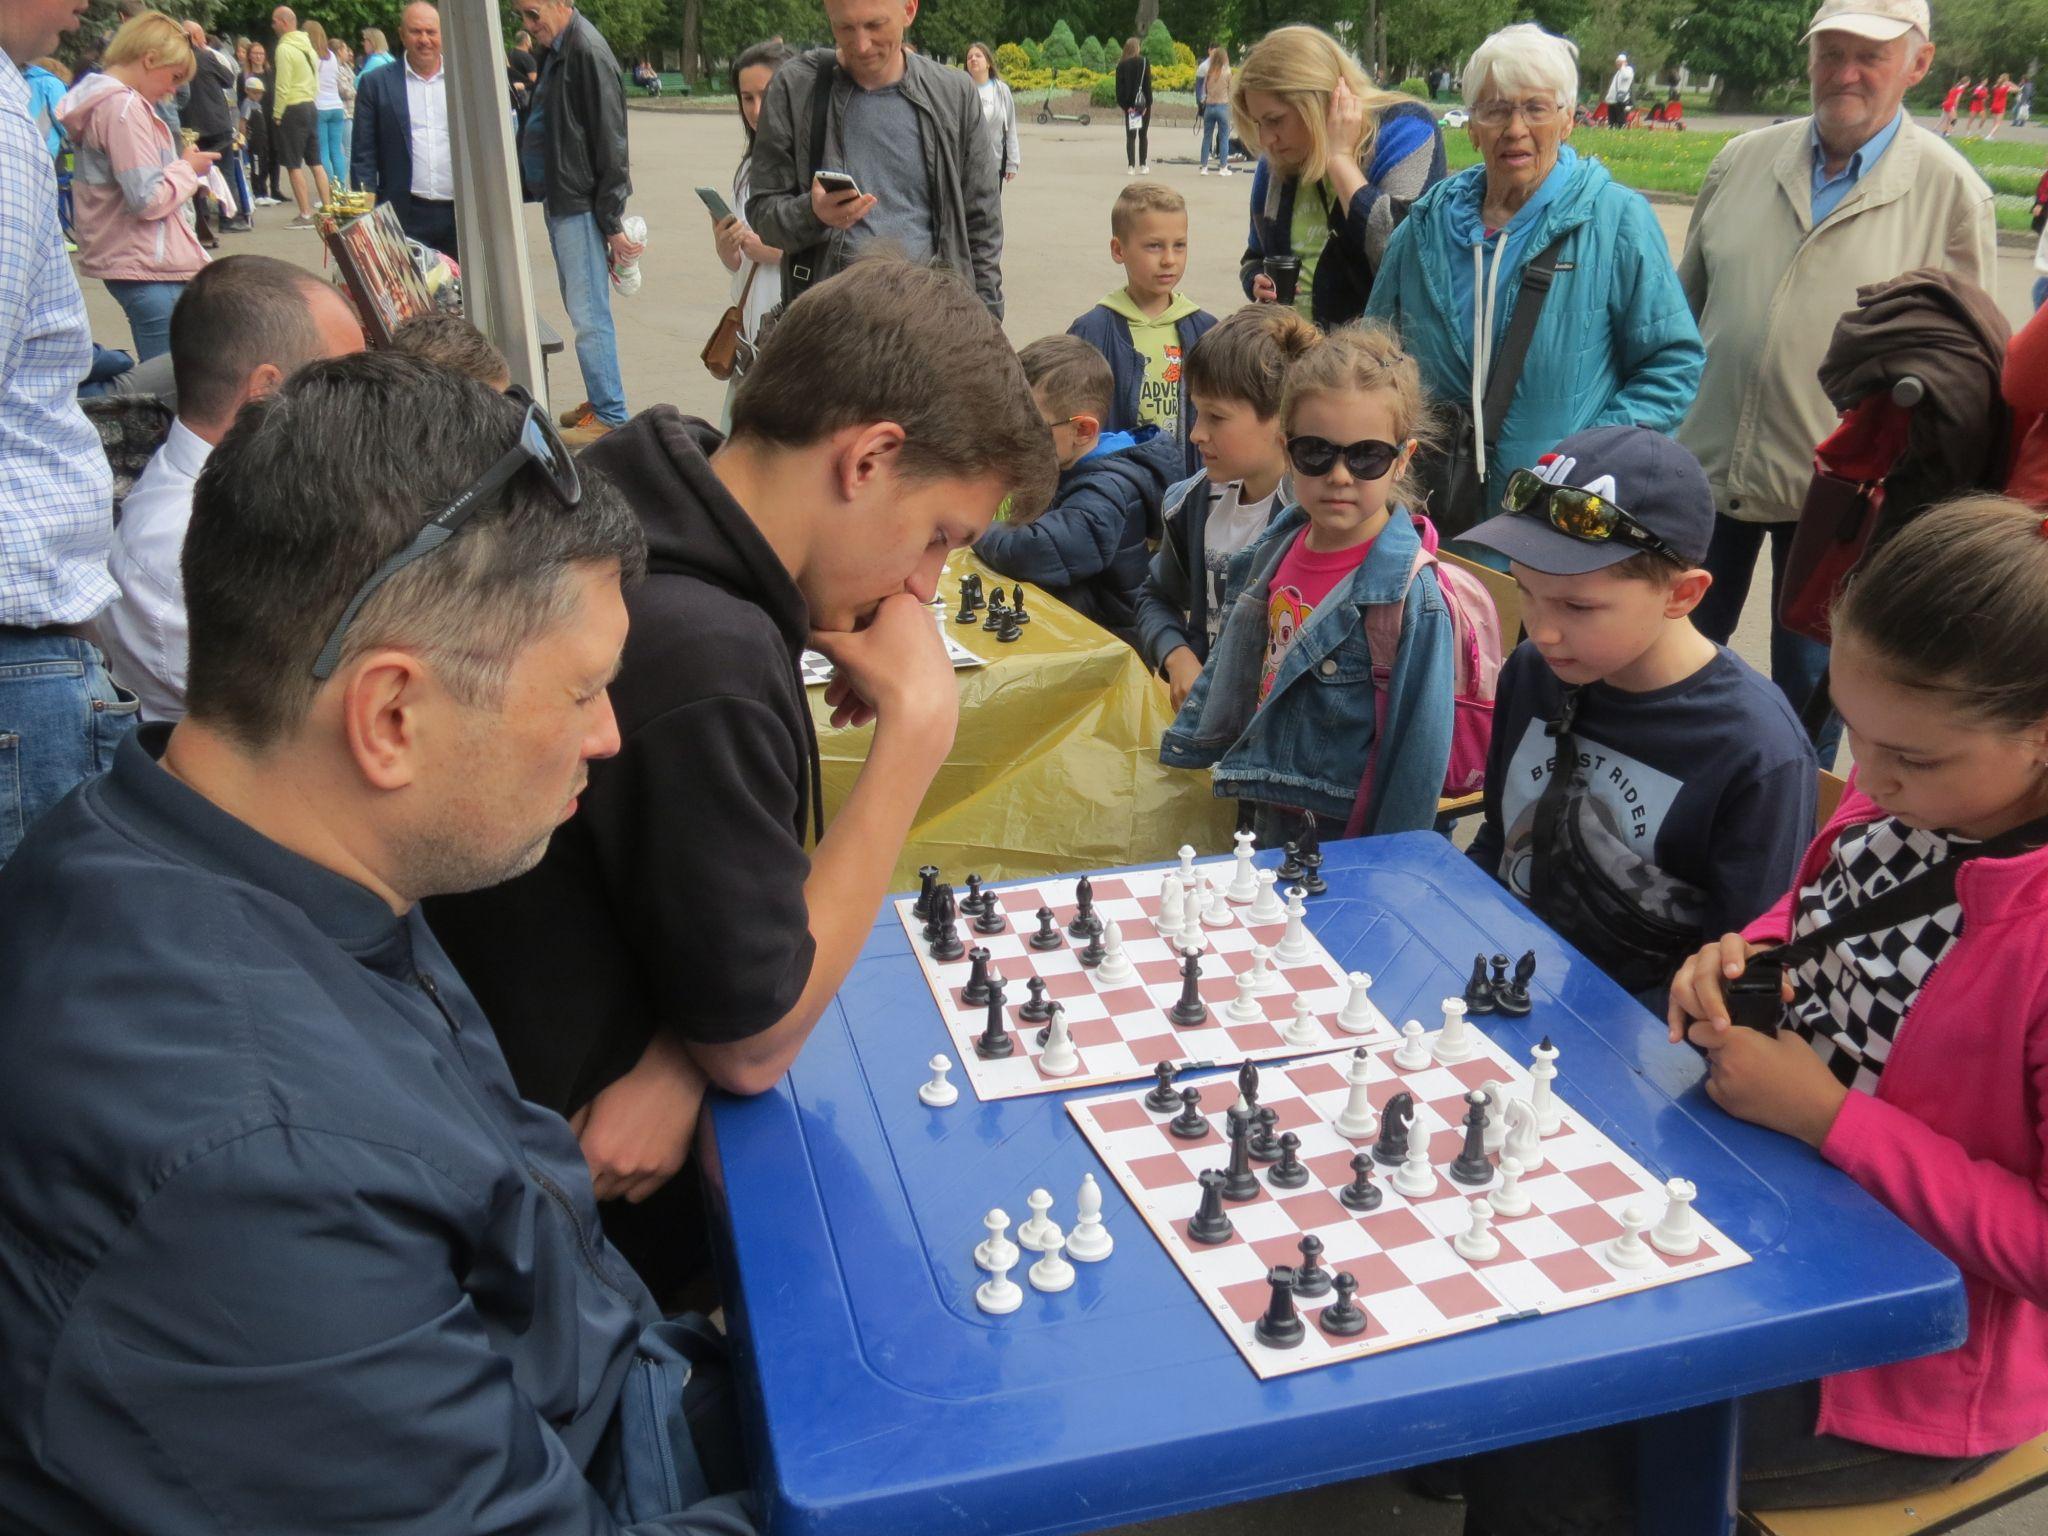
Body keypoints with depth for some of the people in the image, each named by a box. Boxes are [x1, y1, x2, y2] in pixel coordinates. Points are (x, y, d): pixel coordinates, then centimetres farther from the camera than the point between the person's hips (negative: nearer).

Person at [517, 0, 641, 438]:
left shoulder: (588, 52, -15)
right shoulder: (556, 50, 13)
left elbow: (610, 143, -18)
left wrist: (613, 223, -18)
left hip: (581, 207, -10)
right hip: (559, 202, 10)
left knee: (589, 315, -7)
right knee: (581, 309, 14)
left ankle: (610, 416, 0)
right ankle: (599, 401, 23)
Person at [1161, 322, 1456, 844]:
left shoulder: (1410, 594, -22)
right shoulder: (1278, 547, -2)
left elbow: (1418, 744, -18)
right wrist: (1189, 744, 20)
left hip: (1345, 838, -6)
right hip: (1269, 816, 6)